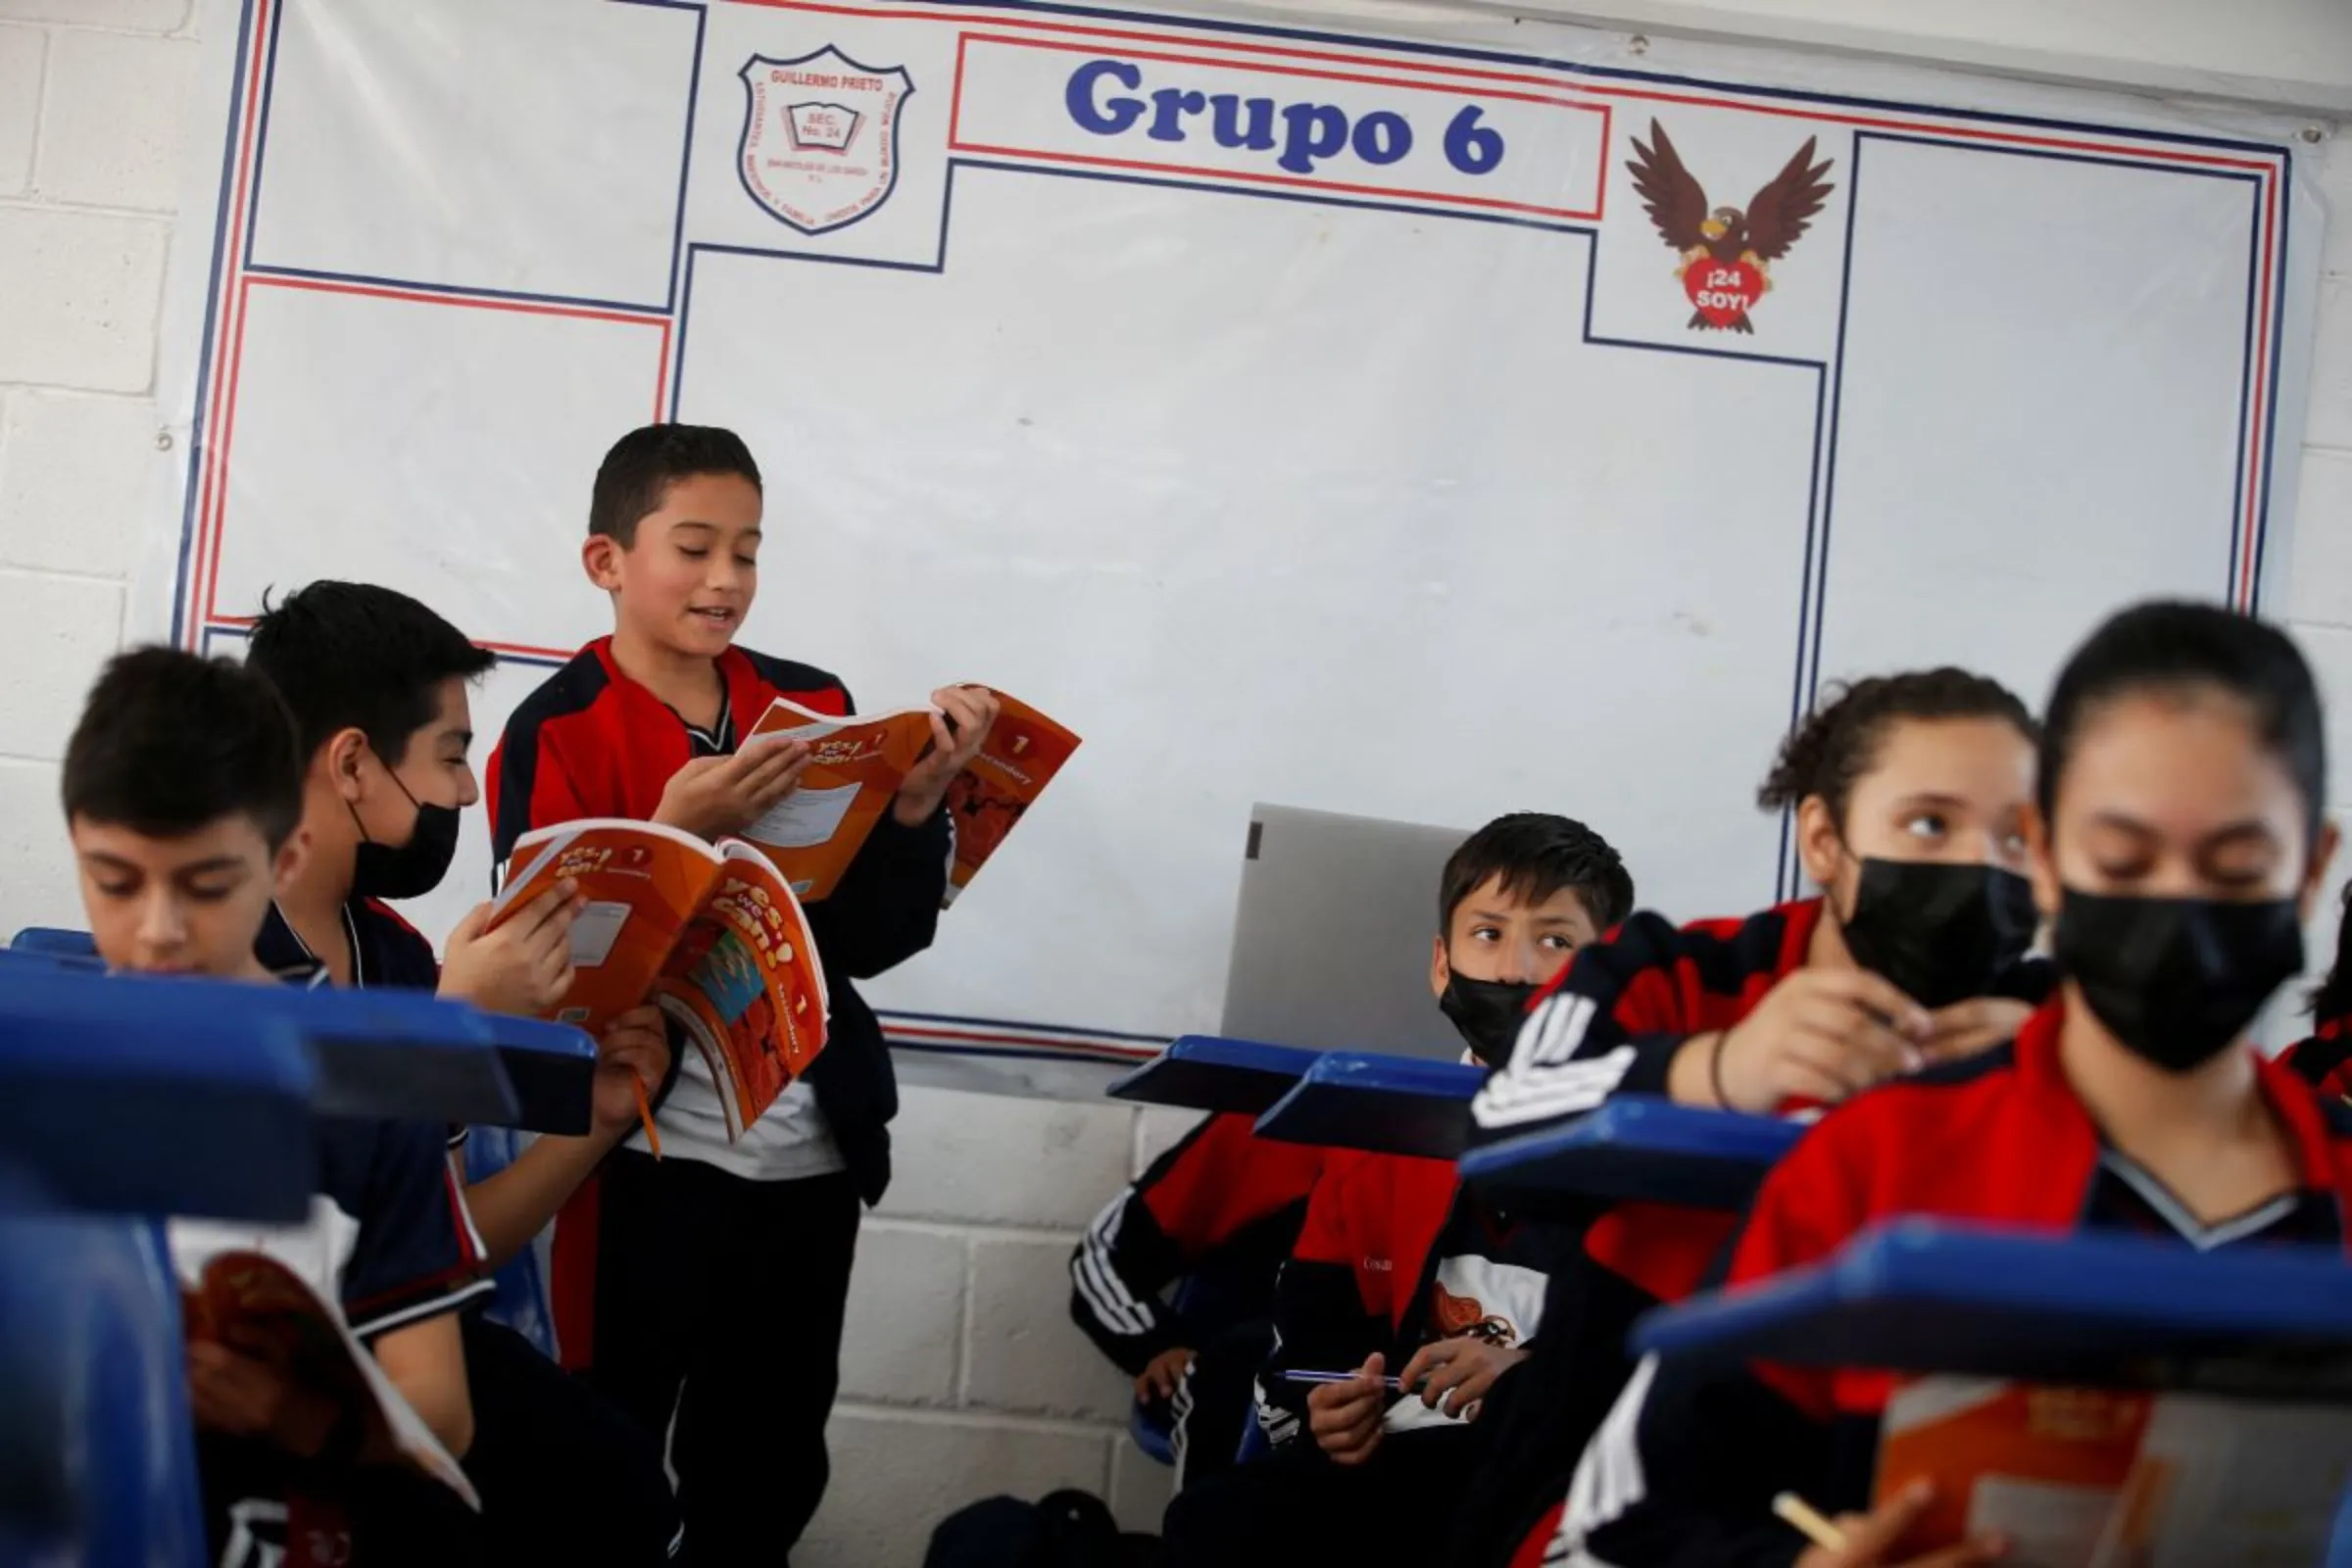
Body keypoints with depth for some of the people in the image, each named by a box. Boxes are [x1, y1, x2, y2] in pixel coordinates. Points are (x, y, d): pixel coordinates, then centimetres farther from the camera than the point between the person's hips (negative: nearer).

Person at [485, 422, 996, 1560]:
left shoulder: (814, 706, 7)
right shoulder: (558, 731, -6)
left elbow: (873, 940, 3)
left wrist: (918, 801, -12)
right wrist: (674, 836, -25)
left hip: (809, 1158, 4)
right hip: (642, 1160, -4)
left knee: (770, 1473, 14)